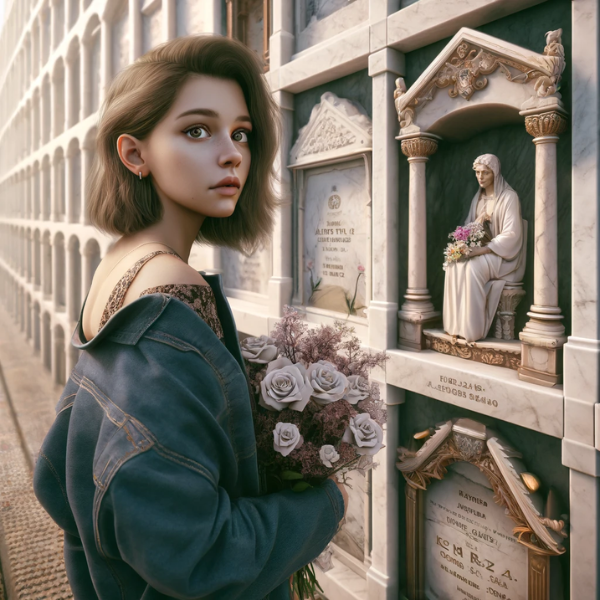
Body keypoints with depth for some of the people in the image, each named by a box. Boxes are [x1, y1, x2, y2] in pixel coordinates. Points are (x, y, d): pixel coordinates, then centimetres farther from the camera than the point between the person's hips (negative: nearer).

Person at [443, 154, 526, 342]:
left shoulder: (509, 197, -9)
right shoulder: (478, 198, 12)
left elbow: (511, 234, -18)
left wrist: (484, 249, -28)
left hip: (504, 256, -6)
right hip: (482, 252, 6)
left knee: (472, 268, -33)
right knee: (454, 266, -24)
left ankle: (473, 329, -25)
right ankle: (457, 325, -22)